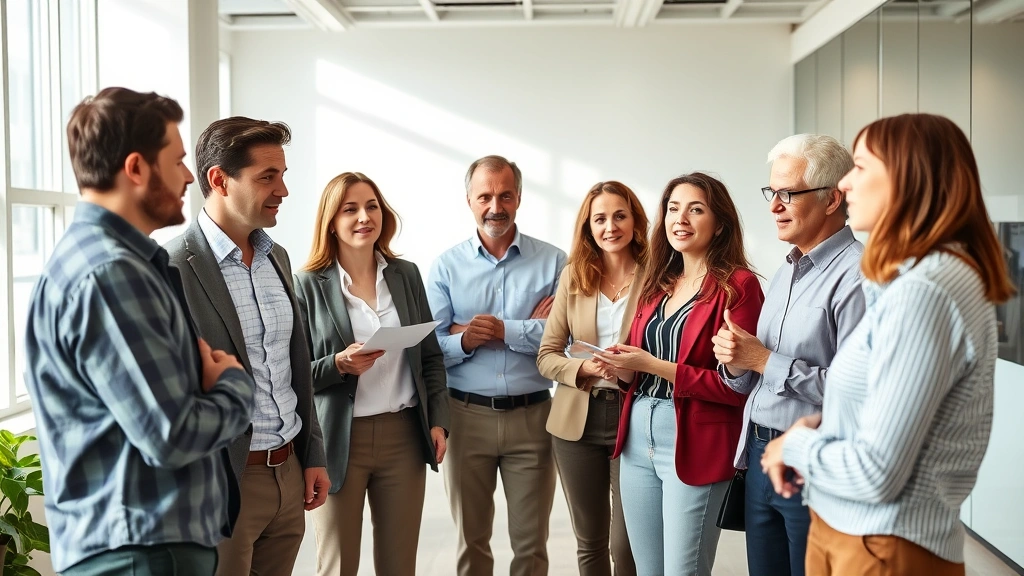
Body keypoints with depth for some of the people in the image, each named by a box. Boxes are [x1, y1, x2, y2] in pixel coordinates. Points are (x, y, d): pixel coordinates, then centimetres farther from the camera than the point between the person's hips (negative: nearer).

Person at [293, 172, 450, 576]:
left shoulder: (407, 275, 5)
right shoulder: (309, 285, -6)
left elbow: (431, 357, 11)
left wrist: (438, 421, 4)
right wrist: (338, 365, -21)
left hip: (404, 436, 3)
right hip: (339, 441, -3)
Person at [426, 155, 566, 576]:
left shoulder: (553, 261, -1)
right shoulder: (447, 266, 2)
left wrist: (505, 330, -17)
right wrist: (464, 342, -22)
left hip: (532, 415, -1)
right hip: (466, 415, 1)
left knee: (531, 542, 12)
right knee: (471, 539, 16)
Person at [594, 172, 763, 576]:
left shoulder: (738, 285, -10)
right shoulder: (657, 283, 11)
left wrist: (655, 366, -18)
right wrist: (625, 369, -4)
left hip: (694, 446, -7)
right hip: (637, 440, 7)